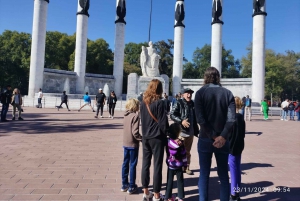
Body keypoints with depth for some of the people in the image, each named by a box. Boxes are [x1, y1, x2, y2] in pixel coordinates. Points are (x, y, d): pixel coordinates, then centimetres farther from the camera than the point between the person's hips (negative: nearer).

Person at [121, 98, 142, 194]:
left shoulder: (126, 115, 5)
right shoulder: (135, 116, -16)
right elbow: (135, 132, -22)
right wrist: (143, 139, -11)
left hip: (125, 143, 7)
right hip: (133, 144, -7)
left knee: (125, 163, 14)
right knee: (132, 165, 4)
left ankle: (124, 184, 25)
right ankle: (131, 187, 13)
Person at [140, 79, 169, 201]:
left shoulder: (143, 102, 5)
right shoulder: (159, 102, -13)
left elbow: (142, 120, 10)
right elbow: (163, 123, -13)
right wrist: (165, 134, 0)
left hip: (145, 137, 6)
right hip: (157, 137, -5)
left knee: (145, 164, 12)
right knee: (157, 166, 4)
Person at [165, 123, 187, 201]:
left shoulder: (168, 141, -9)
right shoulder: (180, 143, -18)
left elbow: (168, 153, 1)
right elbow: (183, 155, -11)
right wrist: (185, 165, -3)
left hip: (170, 165, 3)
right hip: (179, 166, -3)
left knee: (169, 181, 13)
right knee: (180, 181, 12)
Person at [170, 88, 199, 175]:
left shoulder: (192, 104, 10)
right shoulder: (179, 103, -7)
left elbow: (194, 118, 15)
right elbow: (172, 114, -14)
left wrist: (196, 130, 13)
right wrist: (181, 121, -24)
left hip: (190, 132, 6)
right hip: (181, 131, -5)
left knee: (188, 151, 15)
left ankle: (187, 167, 27)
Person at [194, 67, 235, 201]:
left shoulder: (200, 92, -4)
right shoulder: (227, 93, 2)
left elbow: (200, 118, -14)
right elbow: (231, 118, -10)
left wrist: (212, 137, -10)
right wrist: (222, 136, -13)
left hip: (205, 139, -2)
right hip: (223, 140, 2)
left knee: (204, 175, 8)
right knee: (223, 175, 14)